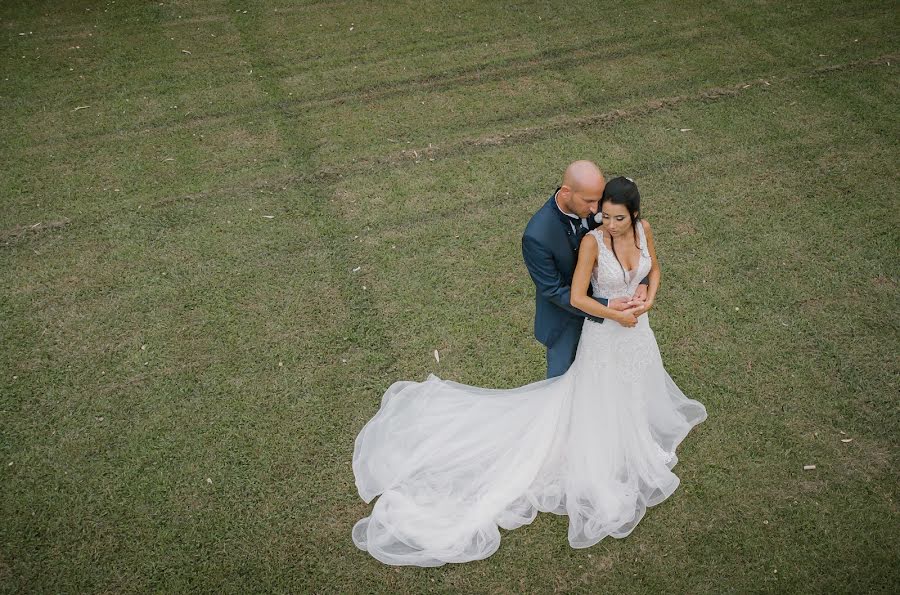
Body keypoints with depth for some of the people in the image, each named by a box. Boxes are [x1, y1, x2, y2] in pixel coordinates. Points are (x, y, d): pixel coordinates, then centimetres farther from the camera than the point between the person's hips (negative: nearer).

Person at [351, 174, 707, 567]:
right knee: (599, 408, 9)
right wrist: (616, 316, -21)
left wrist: (649, 300, -13)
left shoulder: (643, 229, -12)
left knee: (635, 392, 29)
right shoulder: (592, 241, -28)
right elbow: (576, 298, -28)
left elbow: (654, 268, 4)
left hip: (637, 328, 6)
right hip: (604, 334, -6)